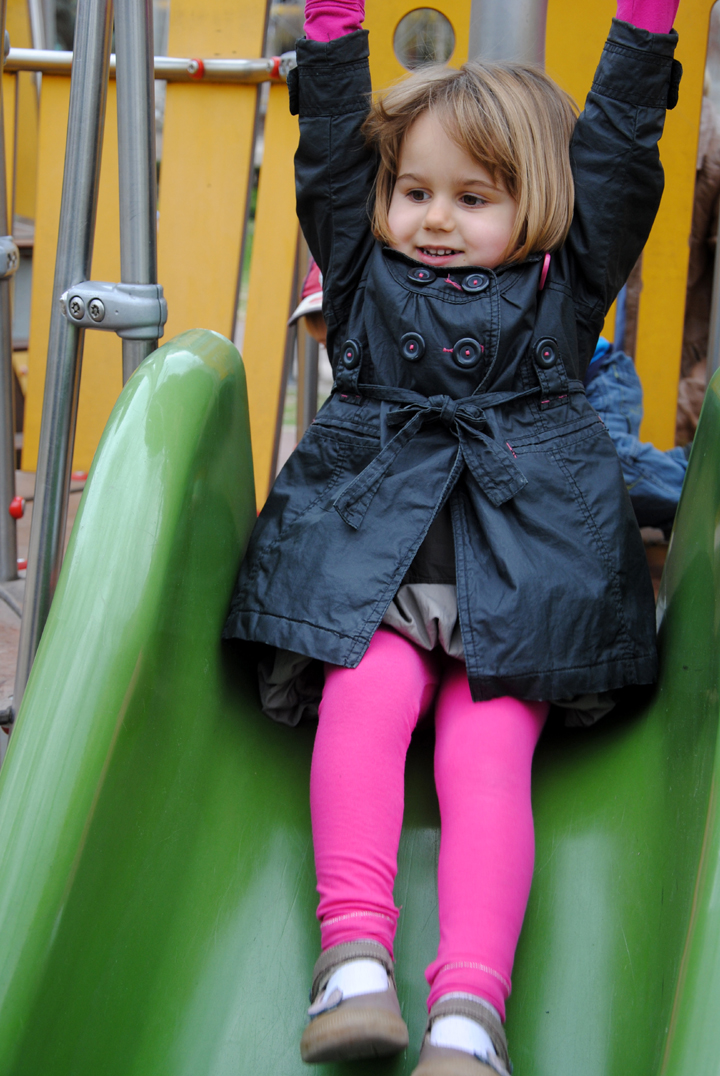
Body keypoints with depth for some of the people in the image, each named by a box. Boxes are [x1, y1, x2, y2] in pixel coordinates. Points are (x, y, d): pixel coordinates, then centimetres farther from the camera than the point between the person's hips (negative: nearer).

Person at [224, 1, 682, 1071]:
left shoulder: (566, 282, 15)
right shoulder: (366, 272, 18)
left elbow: (619, 150, 11)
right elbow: (331, 149, 12)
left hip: (521, 572, -1)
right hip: (373, 554, 2)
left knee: (487, 755, -18)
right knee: (365, 701, -24)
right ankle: (353, 959, -30)